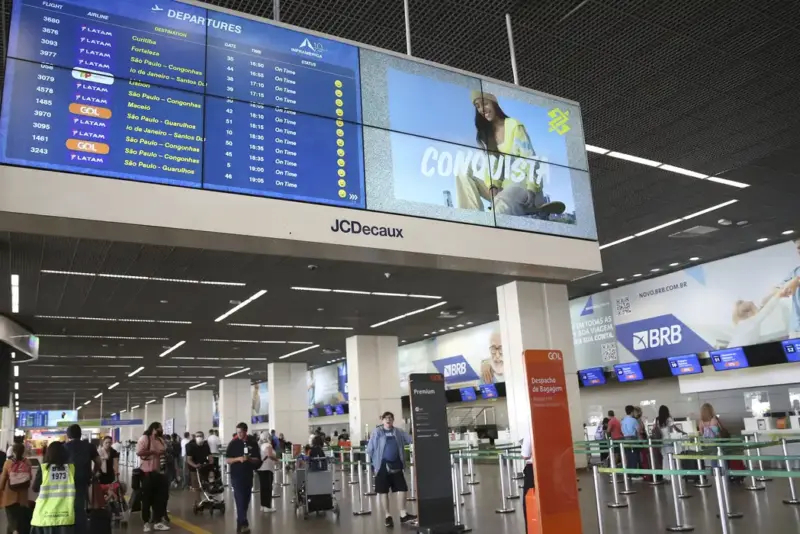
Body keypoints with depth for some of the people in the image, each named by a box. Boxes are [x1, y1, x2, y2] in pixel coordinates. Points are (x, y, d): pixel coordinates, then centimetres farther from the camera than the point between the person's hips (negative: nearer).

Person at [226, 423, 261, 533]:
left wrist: (249, 459, -18)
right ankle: (244, 524, -9)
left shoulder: (253, 443, 1)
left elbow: (257, 460, 2)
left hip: (248, 475, 3)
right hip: (236, 475, -3)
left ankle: (240, 522, 23)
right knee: (240, 500, -9)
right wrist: (238, 458, -20)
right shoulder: (233, 443, -3)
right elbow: (228, 460, -3)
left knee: (246, 499, 9)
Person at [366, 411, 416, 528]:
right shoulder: (377, 432, -1)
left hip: (396, 464, 3)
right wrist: (376, 459, -5)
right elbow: (370, 449, -1)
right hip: (382, 465, -2)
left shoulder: (399, 432, 7)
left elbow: (411, 440, 8)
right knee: (383, 492, 5)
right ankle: (388, 516, 18)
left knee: (402, 489, 1)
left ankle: (403, 515, 12)